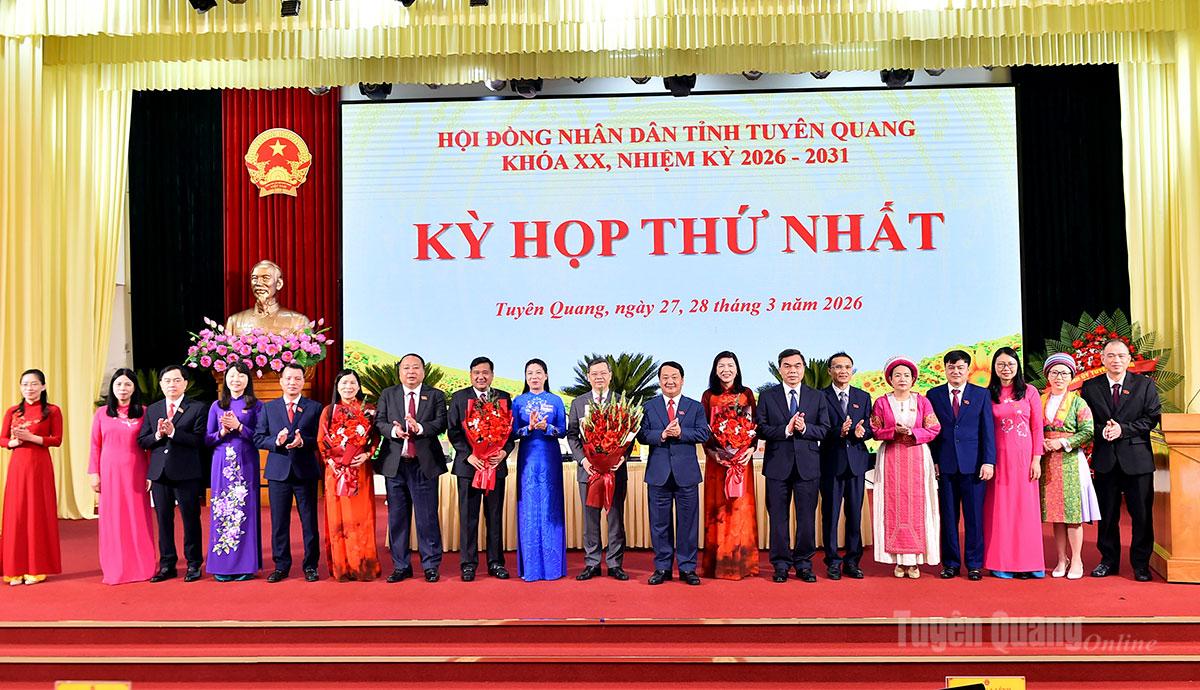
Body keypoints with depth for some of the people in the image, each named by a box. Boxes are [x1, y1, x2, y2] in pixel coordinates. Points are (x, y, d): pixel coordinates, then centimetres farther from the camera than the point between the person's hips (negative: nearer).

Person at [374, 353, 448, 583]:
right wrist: (393, 430, -19)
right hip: (394, 464, 2)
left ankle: (431, 566, 11)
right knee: (397, 517, 8)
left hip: (425, 464, -2)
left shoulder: (436, 396, 5)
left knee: (427, 517, 1)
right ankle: (401, 566, 19)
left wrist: (420, 428, -24)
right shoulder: (387, 394, 11)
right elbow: (379, 422, 1)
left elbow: (441, 423, -6)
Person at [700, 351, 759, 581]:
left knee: (741, 507, 1)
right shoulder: (708, 396, 6)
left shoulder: (747, 394, 7)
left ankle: (743, 561, 8)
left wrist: (750, 450, -12)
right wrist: (712, 451, -13)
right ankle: (718, 562, 6)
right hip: (716, 458, 0)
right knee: (717, 508, 1)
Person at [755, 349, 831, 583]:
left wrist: (805, 428, -15)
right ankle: (781, 564, 15)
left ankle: (804, 563, 18)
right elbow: (760, 429, -3)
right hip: (777, 465, -1)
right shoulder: (768, 396, 6)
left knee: (807, 517, 5)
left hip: (808, 465, 1)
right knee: (778, 516, 4)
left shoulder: (818, 397, 10)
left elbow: (825, 429, 3)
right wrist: (786, 429, -16)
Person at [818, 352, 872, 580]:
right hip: (831, 462, -3)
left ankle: (852, 561, 16)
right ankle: (833, 562, 11)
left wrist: (861, 432, -14)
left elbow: (869, 429, 8)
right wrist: (838, 432, -22)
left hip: (856, 461, 3)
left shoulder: (863, 397, 13)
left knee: (855, 514, 6)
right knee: (830, 514, 1)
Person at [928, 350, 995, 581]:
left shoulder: (982, 394, 6)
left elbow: (988, 429, 2)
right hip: (944, 465, 1)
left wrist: (989, 461, -6)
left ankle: (974, 564, 14)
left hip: (974, 464, -1)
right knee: (948, 516, 6)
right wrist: (932, 461, -1)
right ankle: (951, 563, 16)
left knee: (974, 516, 3)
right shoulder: (934, 395, 8)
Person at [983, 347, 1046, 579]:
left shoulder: (1029, 392, 4)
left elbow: (1037, 428, 2)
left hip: (1023, 457, 0)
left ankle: (1026, 562, 12)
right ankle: (1002, 563, 10)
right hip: (998, 458, 0)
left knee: (1025, 507, 3)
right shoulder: (988, 395, 4)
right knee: (1000, 508, 3)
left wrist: (1036, 460, -4)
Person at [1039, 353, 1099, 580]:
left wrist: (1063, 443, -12)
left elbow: (1088, 431, -5)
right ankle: (1061, 560, 14)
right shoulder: (1040, 401, 10)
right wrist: (1041, 443, -4)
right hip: (1047, 463, 3)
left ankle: (1076, 561, 6)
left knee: (1072, 512, -3)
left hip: (1071, 462, -3)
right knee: (1054, 511, 5)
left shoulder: (1077, 402, 1)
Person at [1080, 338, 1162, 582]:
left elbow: (1153, 417, -3)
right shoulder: (1090, 387, 6)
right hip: (1105, 459, 1)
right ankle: (1109, 560, 20)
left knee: (1142, 514, 3)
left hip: (1137, 458, -1)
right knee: (1107, 514, 8)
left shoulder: (1145, 385, 4)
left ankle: (1141, 564, 16)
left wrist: (1123, 429, -14)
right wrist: (1102, 430, -14)